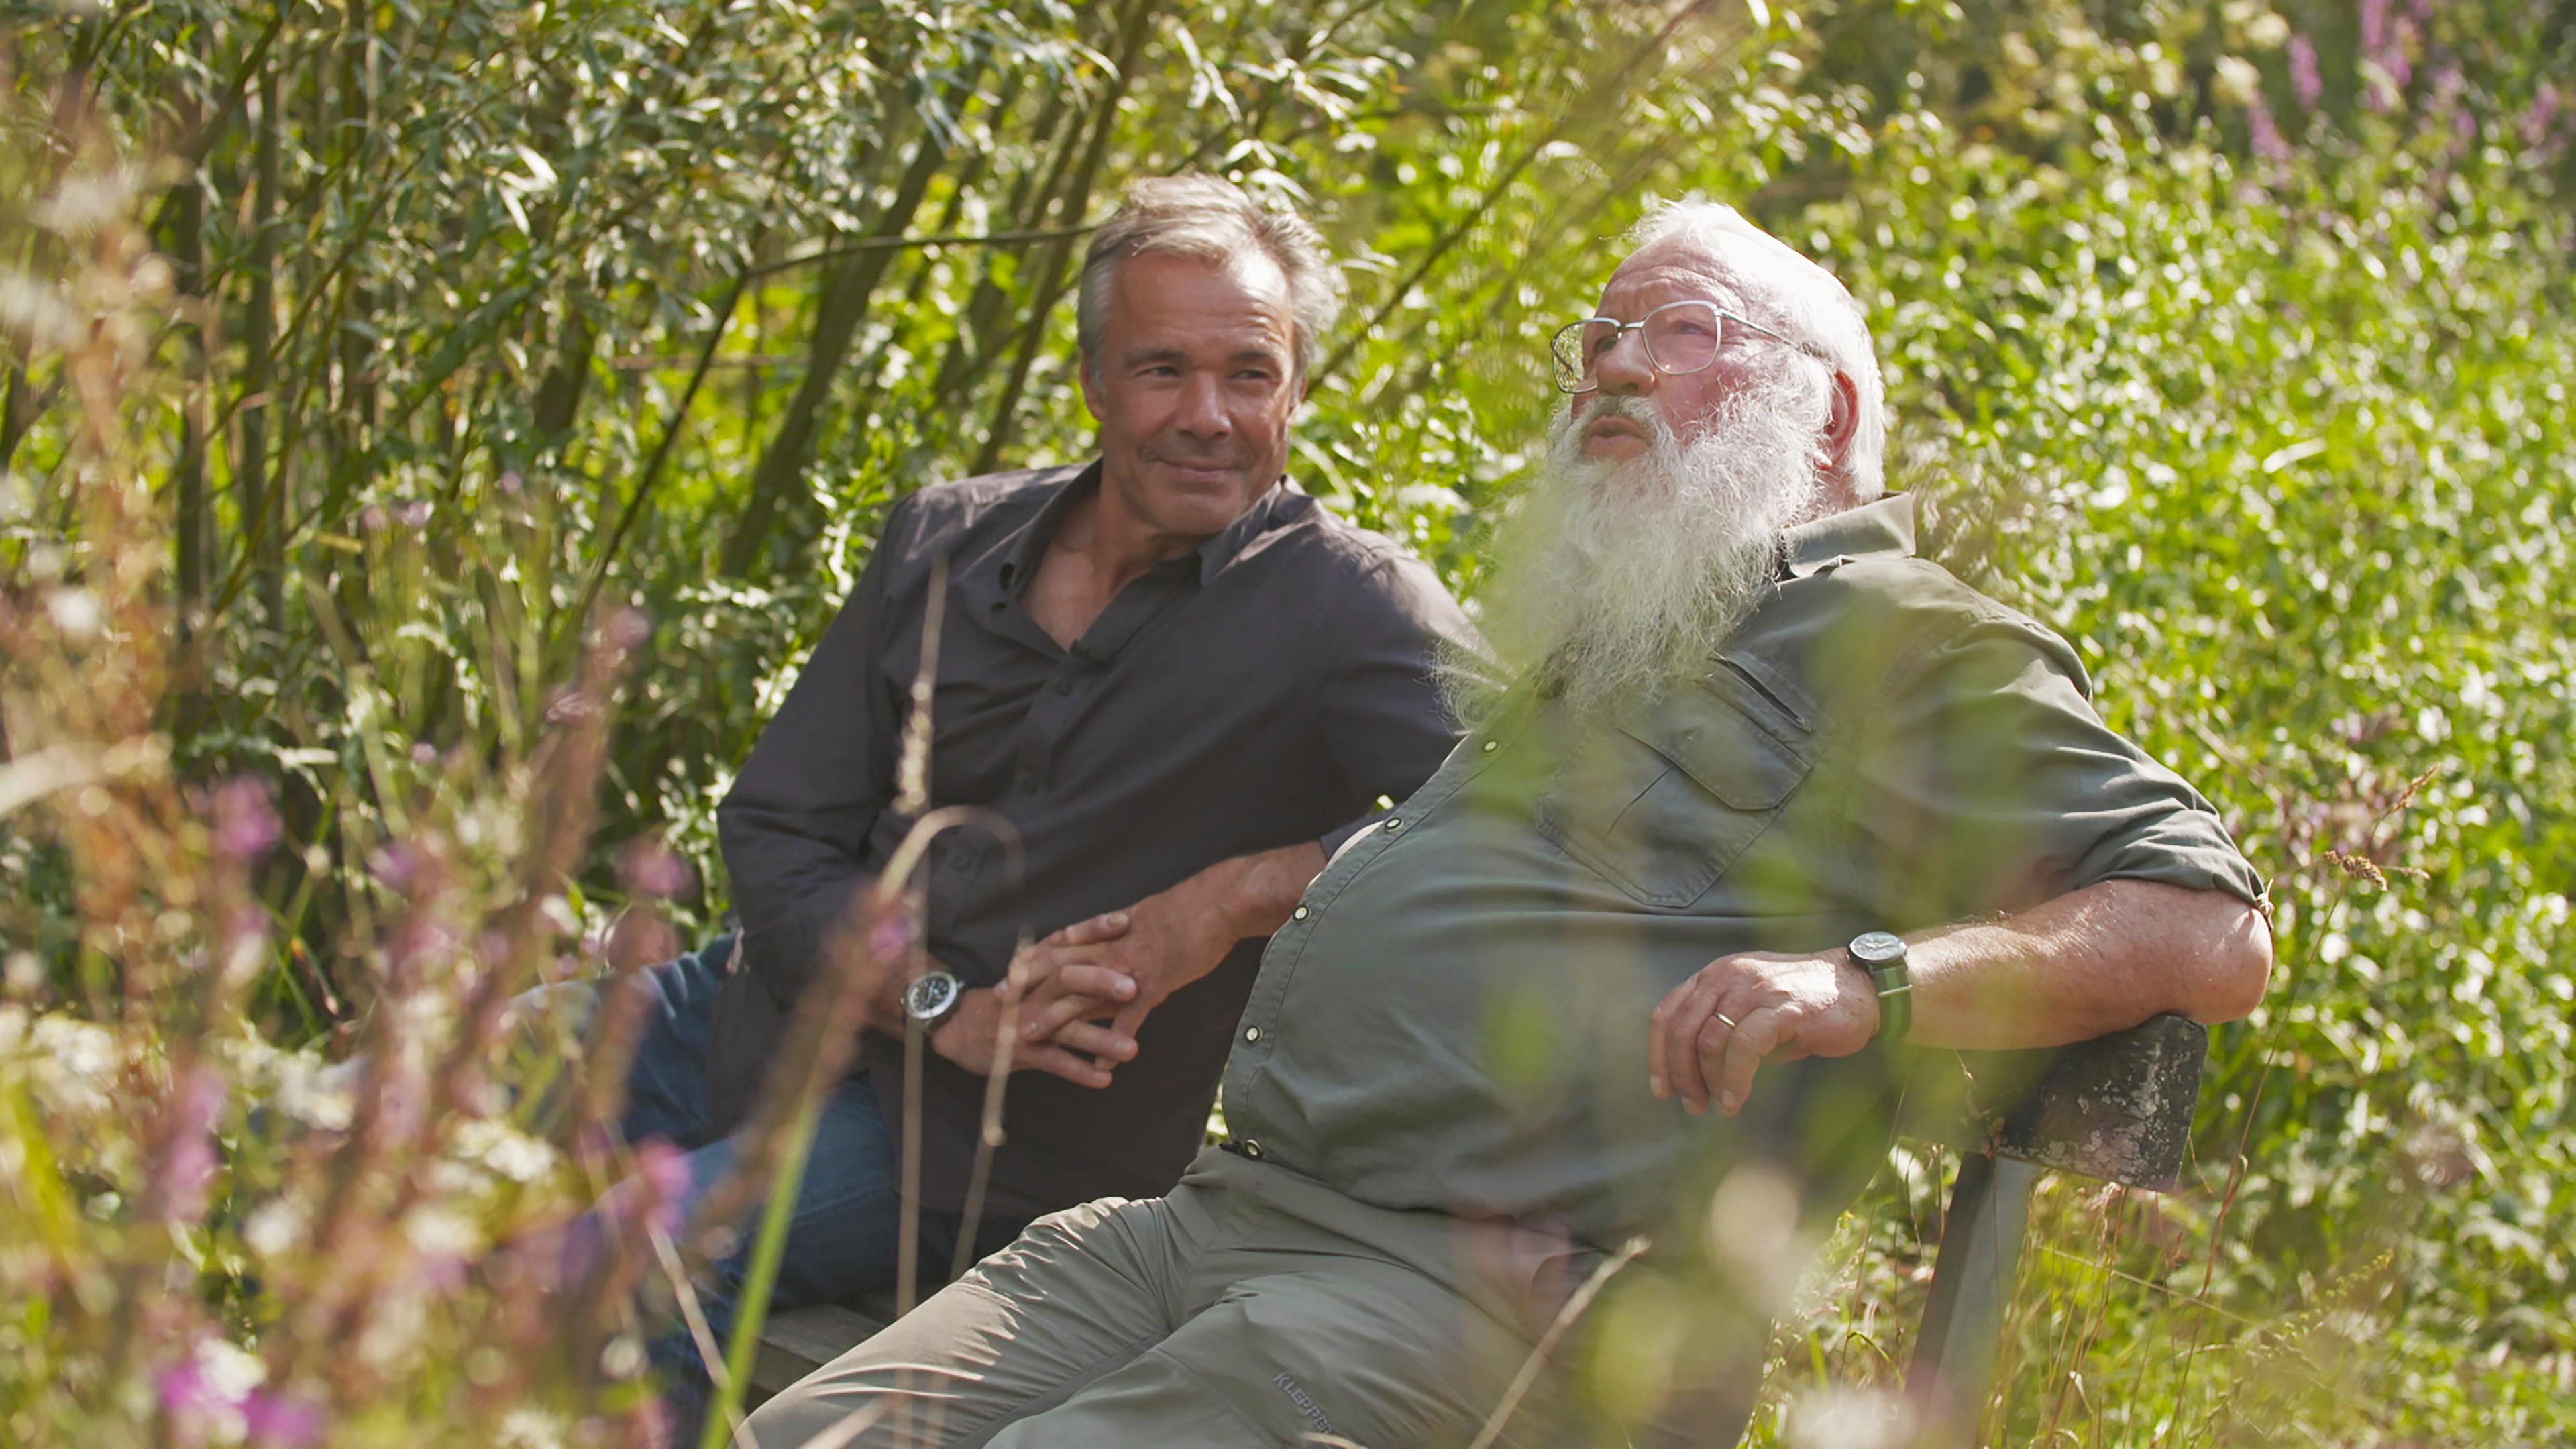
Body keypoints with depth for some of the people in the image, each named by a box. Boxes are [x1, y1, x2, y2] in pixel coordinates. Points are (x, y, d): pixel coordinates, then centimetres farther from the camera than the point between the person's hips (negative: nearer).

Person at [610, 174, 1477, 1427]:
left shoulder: (1343, 606, -9)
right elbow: (774, 828, 4)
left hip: (965, 1135, -6)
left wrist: (1240, 897, -27)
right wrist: (944, 1007, -13)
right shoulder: (945, 541, 6)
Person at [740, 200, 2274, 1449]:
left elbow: (2213, 932, -7)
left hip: (1489, 1289, -8)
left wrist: (1869, 983, -20)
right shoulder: (1589, 637, 32)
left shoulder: (1910, 641, 6)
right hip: (1201, 1216, 8)